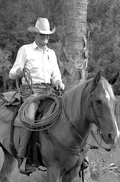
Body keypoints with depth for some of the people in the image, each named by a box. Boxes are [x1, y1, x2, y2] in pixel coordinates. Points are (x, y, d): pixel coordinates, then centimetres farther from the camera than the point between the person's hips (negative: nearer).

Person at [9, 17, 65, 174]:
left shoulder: (51, 53, 19)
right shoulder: (25, 50, 5)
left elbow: (56, 75, 20)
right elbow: (12, 74, 2)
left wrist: (58, 82, -4)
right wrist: (17, 72, -22)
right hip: (30, 89, -5)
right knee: (30, 117, -31)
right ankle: (22, 157, -26)